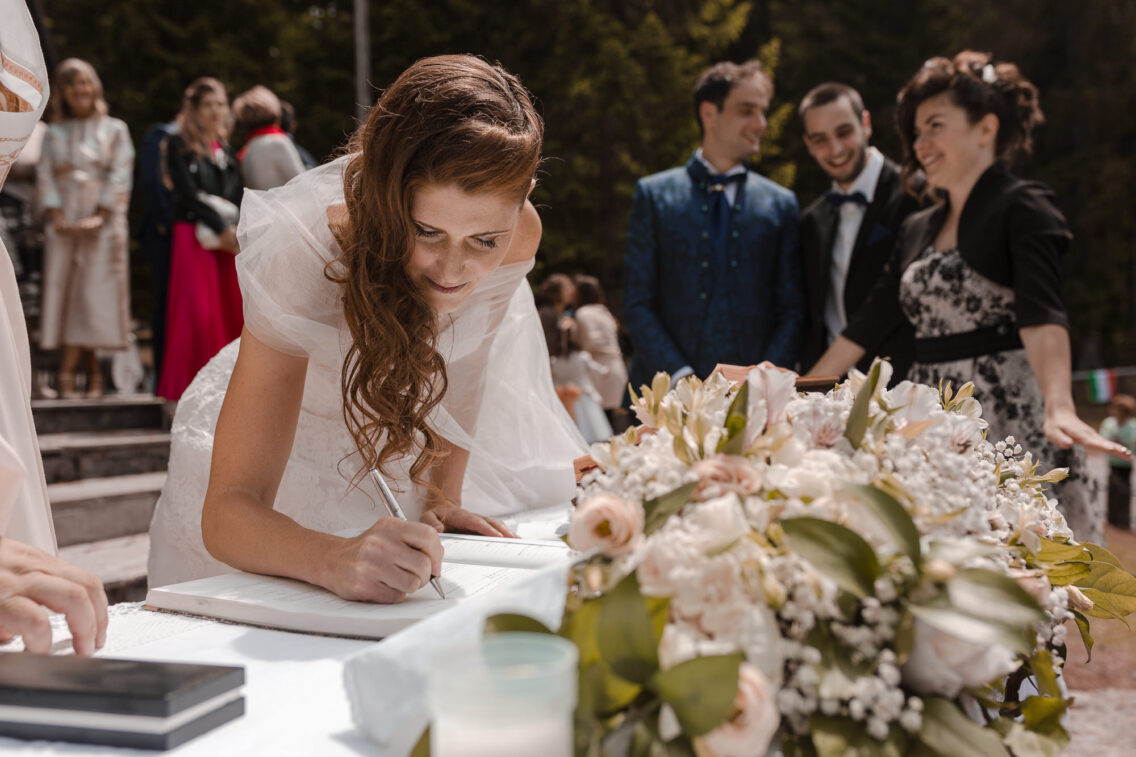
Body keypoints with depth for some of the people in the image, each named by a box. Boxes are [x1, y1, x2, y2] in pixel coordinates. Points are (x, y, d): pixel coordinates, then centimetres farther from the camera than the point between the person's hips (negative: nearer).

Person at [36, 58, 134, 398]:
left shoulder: (114, 130, 8)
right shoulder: (53, 134, 14)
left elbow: (120, 175, -1)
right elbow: (45, 176, 6)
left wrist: (99, 217, -11)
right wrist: (57, 216, -9)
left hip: (103, 225, -2)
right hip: (64, 225, 2)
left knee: (96, 292, -8)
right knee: (64, 291, -5)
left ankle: (67, 371, -6)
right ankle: (93, 374, -3)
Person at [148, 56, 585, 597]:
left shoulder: (517, 235, -27)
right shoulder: (305, 251, -39)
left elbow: (464, 364, -4)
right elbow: (227, 511, -44)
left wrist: (442, 494, -8)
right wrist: (334, 559, -62)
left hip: (405, 425, 3)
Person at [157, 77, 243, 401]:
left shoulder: (226, 149, 19)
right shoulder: (179, 144, 4)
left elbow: (238, 195, 11)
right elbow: (188, 192, -6)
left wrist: (237, 230, -6)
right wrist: (220, 228, -13)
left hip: (231, 239, 5)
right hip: (194, 237, -5)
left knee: (232, 311, -1)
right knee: (197, 313, -9)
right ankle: (190, 388, -4)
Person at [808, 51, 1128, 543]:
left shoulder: (1021, 207, -6)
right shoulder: (918, 230, 16)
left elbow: (1041, 313, -22)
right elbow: (867, 326, 18)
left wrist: (1059, 409, -37)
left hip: (1007, 417, -6)